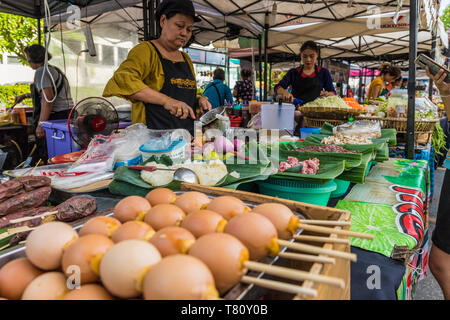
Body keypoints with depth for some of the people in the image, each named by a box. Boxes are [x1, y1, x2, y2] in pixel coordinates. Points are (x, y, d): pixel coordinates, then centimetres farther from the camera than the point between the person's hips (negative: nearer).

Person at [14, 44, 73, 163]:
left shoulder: (41, 71, -8)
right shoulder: (54, 69, 22)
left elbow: (48, 98, -21)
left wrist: (41, 124, -24)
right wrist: (26, 95, 45)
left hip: (55, 117, -10)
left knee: (48, 157, -5)